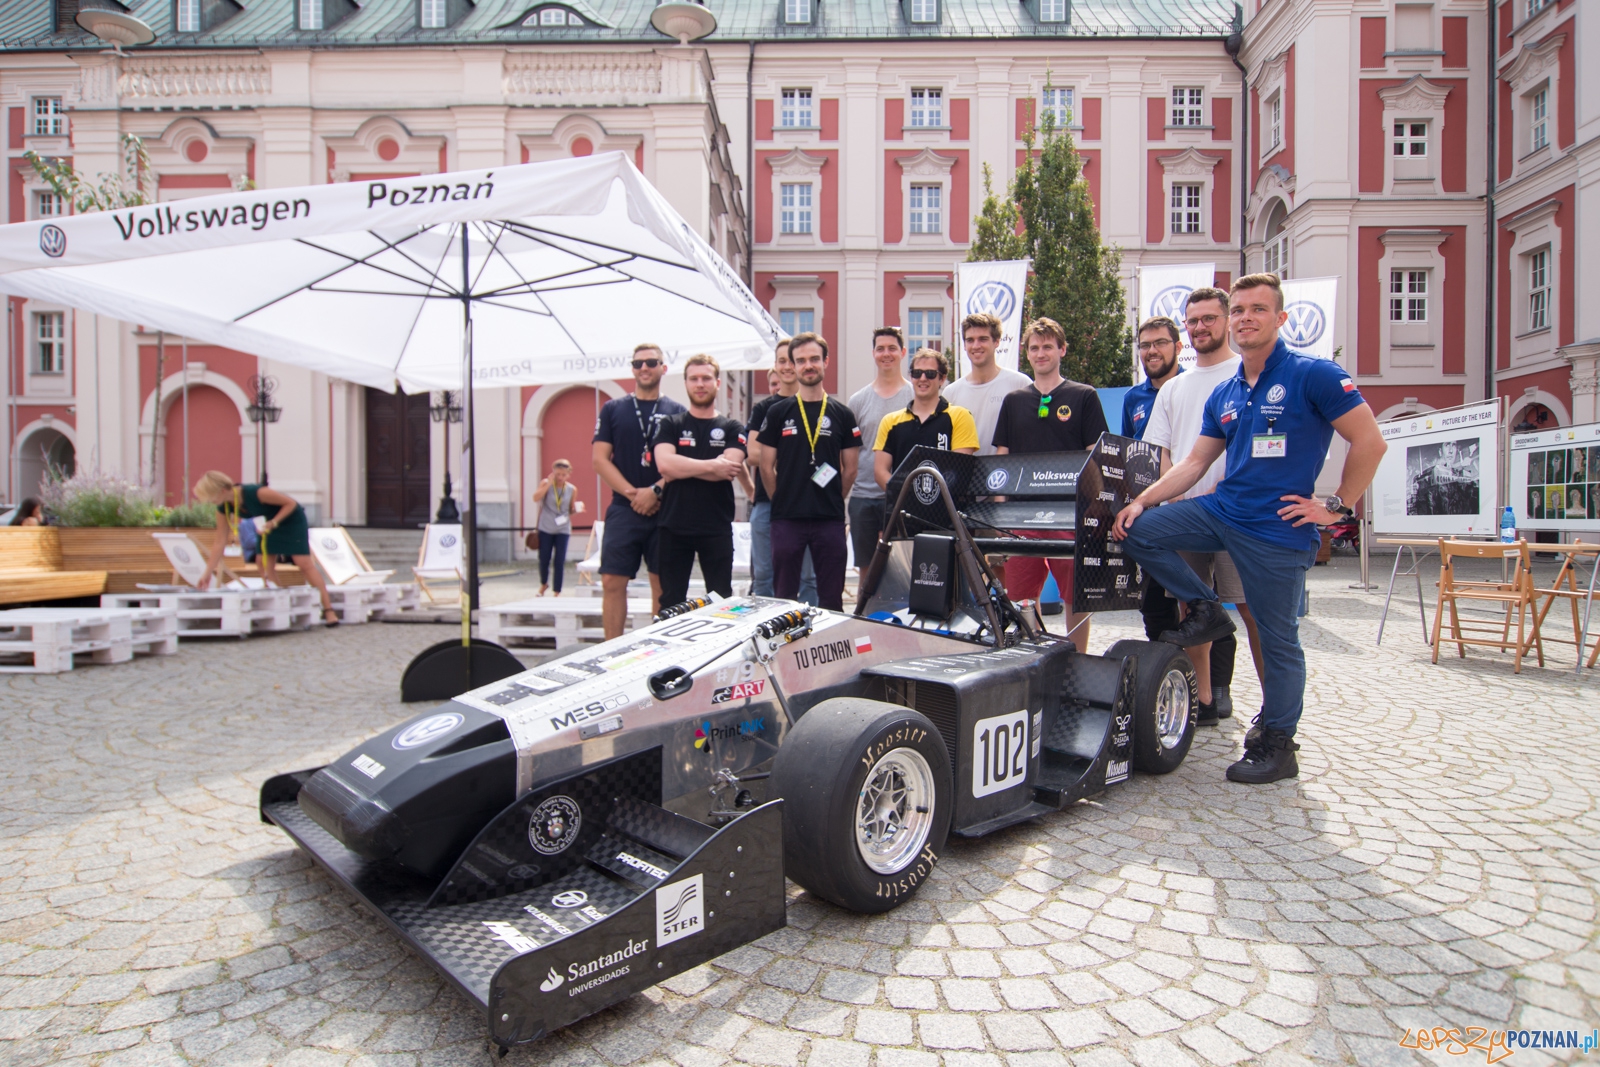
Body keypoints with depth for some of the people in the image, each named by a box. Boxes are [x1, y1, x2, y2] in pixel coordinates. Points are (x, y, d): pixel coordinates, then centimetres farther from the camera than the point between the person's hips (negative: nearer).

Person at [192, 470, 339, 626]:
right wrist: (207, 574, -9)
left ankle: (328, 609, -14)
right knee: (265, 562, -3)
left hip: (292, 518, -7)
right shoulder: (223, 509, -13)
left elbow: (291, 503, -23)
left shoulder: (256, 493, -35)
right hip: (270, 522, 7)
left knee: (304, 563, -13)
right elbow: (220, 542, -8)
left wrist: (273, 523, -30)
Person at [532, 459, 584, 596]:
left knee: (560, 561, -3)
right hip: (545, 528, 0)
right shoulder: (546, 483, -4)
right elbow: (536, 498, -22)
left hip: (563, 530, 1)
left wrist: (577, 509, -11)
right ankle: (544, 584, 33)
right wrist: (549, 483, -23)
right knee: (544, 559, 6)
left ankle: (558, 591, 8)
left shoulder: (572, 489, 1)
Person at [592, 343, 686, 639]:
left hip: (664, 511, 0)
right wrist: (632, 493, -9)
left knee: (662, 586, 3)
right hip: (623, 510, 0)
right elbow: (600, 459, 3)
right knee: (613, 582, -4)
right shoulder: (613, 409, 10)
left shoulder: (676, 412, 8)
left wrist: (656, 492, -14)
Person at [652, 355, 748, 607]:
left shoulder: (732, 429, 7)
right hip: (674, 527, 1)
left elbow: (729, 470, -11)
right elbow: (664, 464, -11)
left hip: (717, 529, 0)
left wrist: (681, 468, -9)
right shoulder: (671, 424, 8)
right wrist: (712, 465, -11)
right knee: (671, 603, 6)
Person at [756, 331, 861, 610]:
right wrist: (783, 502, 5)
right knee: (783, 597, 6)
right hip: (787, 520, 0)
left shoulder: (842, 415, 6)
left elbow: (850, 469, 9)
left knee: (831, 598, 7)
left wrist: (833, 502, 6)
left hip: (830, 521, 1)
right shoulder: (778, 413, 4)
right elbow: (767, 466, 6)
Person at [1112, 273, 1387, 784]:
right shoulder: (1224, 395, 13)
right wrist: (1142, 500, 4)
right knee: (1137, 531, -7)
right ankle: (1205, 610, 9)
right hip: (1222, 511, 6)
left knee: (1278, 641, 1)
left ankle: (1276, 745, 17)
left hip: (1278, 527, -6)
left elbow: (1370, 442, -8)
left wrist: (1335, 507, -8)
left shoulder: (1314, 375, -7)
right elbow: (1195, 462, 14)